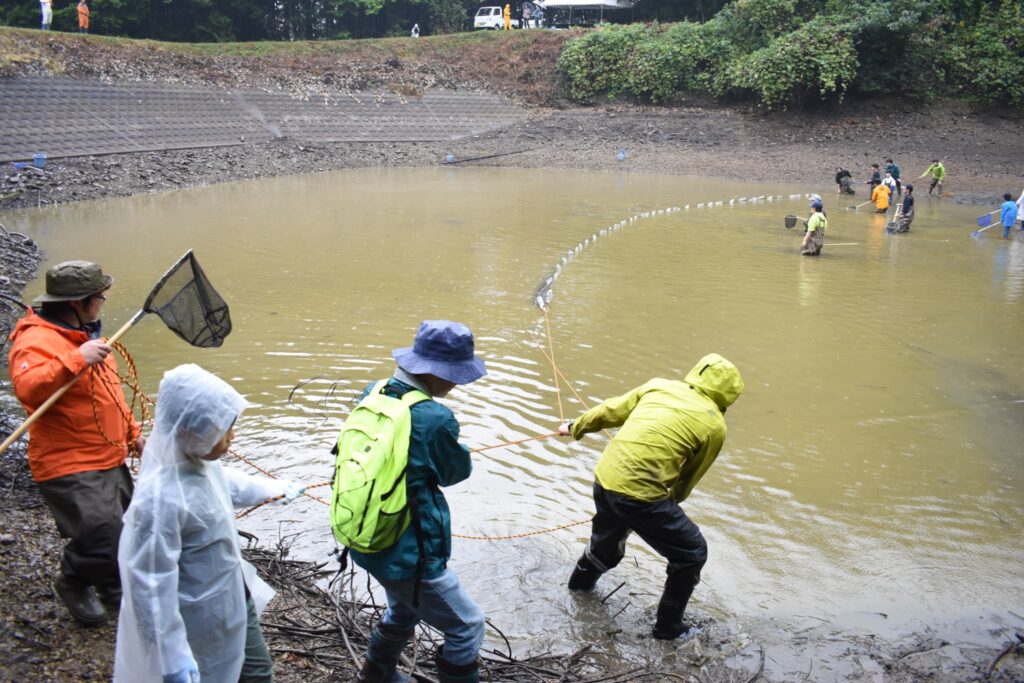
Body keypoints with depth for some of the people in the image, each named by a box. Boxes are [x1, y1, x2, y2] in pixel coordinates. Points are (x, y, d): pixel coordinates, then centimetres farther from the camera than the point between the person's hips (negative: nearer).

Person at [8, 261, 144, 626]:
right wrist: (75, 359, -45)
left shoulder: (85, 334, 14)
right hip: (70, 469, -9)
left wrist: (132, 433, 23)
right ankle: (73, 583, 18)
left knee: (126, 532, 18)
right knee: (104, 540, -13)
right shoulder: (37, 341, -18)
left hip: (110, 460, 10)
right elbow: (27, 387, -39)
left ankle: (111, 585, 44)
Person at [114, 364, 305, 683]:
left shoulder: (199, 461, -8)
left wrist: (274, 488, 32)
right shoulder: (161, 497, -35)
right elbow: (151, 584, -32)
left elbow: (225, 484, 17)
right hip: (200, 624, -9)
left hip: (233, 599, 9)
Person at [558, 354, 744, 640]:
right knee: (692, 553, 15)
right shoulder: (714, 426, -2)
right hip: (640, 493, -6)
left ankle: (582, 581, 61)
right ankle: (669, 626, 26)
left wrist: (576, 427, 34)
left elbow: (612, 410, 18)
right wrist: (667, 505, 25)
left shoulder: (659, 385, 10)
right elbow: (687, 479, 7)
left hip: (604, 478, 7)